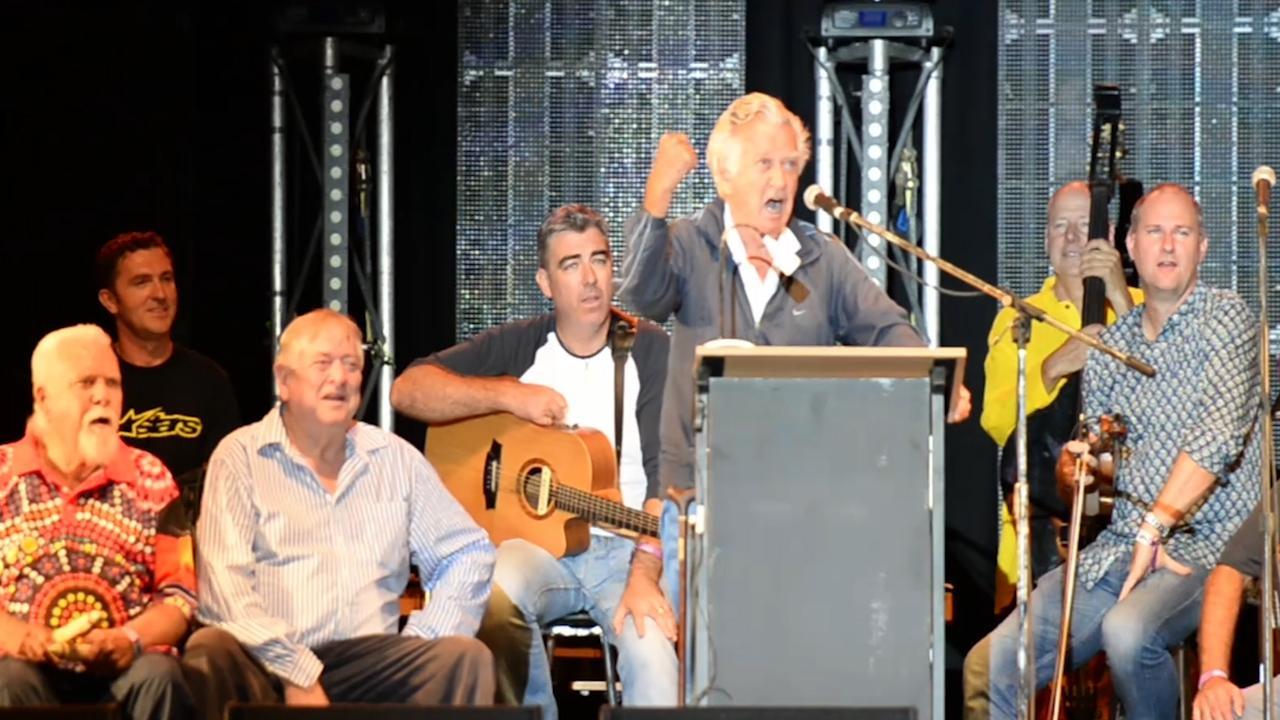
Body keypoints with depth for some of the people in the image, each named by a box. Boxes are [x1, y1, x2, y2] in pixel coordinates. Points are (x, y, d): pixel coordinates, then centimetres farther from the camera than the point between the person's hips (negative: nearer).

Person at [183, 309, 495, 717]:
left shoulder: (395, 458, 17)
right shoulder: (241, 457, 5)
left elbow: (469, 552, 16)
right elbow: (226, 587, -7)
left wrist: (423, 648, -1)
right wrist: (297, 674, -17)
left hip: (370, 660, 3)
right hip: (267, 664, -3)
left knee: (467, 657, -24)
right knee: (211, 655, -35)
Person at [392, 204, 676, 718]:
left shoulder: (648, 349, 3)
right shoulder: (518, 345, 8)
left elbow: (666, 468, -8)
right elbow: (408, 390, -1)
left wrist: (645, 572, -23)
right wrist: (507, 394, -15)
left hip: (625, 546, -2)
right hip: (533, 539, 2)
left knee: (655, 646, -34)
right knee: (493, 596, -33)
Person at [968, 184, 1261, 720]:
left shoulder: (1225, 319, -2)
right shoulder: (1108, 346, 16)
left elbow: (1219, 433, -15)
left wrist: (1154, 528, -21)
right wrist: (1075, 465, -5)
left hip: (1206, 549, -6)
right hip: (1112, 550, 6)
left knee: (1127, 631, -38)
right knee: (991, 666, -14)